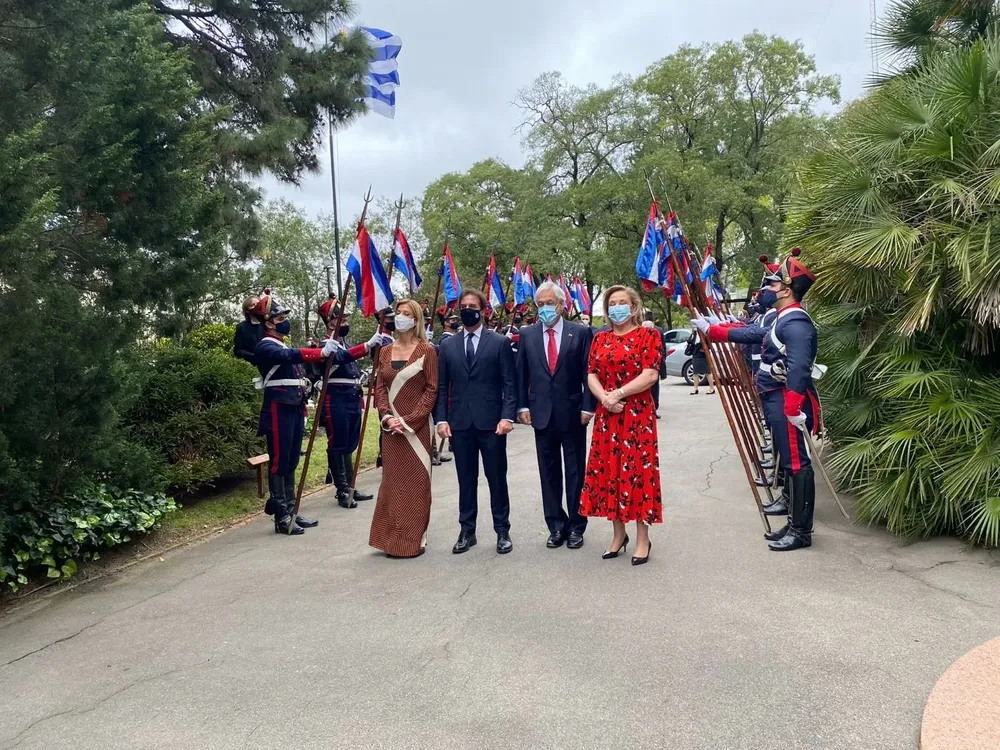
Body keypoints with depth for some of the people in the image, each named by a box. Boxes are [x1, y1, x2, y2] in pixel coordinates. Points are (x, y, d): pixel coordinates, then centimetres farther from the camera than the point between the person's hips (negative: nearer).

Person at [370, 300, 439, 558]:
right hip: (391, 426, 5)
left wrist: (409, 420, -14)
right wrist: (387, 417, -7)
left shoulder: (426, 351, -4)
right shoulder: (386, 352, 10)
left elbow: (432, 390, -8)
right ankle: (393, 539, 19)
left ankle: (414, 539, 12)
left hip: (417, 426, -4)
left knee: (416, 481, 2)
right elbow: (380, 388, 9)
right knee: (392, 480, 9)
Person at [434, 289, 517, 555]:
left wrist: (507, 416, -13)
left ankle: (502, 531, 17)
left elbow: (510, 384, -3)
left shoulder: (500, 343, 1)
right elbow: (442, 387, 9)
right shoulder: (448, 346, 10)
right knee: (466, 481, 10)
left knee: (497, 479, 6)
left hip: (491, 422, -2)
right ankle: (467, 531, 21)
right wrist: (441, 419, -1)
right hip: (460, 423, 3)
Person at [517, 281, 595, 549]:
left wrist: (588, 406, -8)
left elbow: (588, 372, -3)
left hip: (572, 413, -2)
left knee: (575, 472, 8)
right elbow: (521, 374, 7)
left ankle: (576, 526, 19)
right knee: (549, 473, 9)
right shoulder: (527, 334, 5)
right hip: (541, 413, 2)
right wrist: (522, 406, 0)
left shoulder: (581, 333, -2)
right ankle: (556, 526, 20)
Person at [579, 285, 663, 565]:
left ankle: (642, 539, 10)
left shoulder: (648, 335, -2)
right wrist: (604, 398, -14)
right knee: (609, 471, 7)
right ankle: (619, 534, 22)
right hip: (606, 416, 5)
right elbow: (591, 375, 5)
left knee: (637, 471, -2)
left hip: (638, 415, -5)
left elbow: (650, 375, -12)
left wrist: (618, 394, -16)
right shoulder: (600, 339, 12)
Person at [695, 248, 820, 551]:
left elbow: (798, 369, -27)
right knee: (789, 461, 15)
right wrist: (710, 329, 30)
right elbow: (750, 333, 27)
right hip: (778, 401, 11)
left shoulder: (796, 323, -17)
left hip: (789, 403, -11)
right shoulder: (782, 320, 17)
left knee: (797, 463, -5)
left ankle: (802, 531, 2)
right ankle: (794, 523, 24)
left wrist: (793, 409, -31)